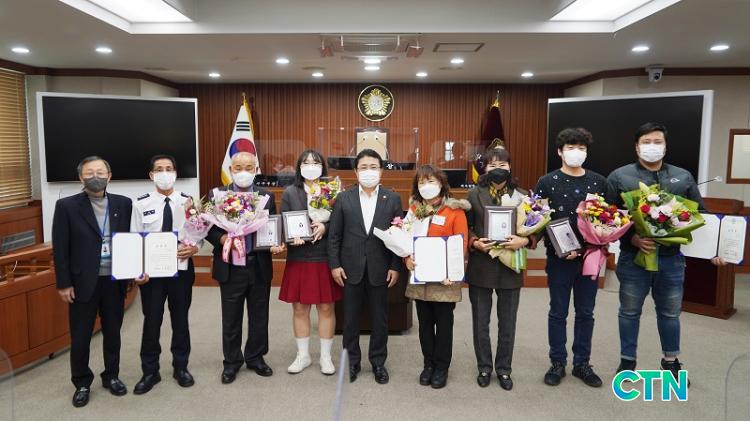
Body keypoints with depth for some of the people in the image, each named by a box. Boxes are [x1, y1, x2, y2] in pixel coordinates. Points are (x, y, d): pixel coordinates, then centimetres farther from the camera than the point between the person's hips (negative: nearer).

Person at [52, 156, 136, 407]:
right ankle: (82, 384, 28)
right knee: (80, 337, 10)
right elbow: (60, 248, -4)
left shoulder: (124, 204, 2)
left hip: (115, 280, 2)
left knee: (112, 332, 15)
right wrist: (63, 283, -7)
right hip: (82, 282, -2)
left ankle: (112, 376, 32)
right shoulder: (67, 206, -5)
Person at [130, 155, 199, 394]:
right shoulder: (141, 204, -3)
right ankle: (150, 372, 26)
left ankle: (181, 367, 30)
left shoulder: (188, 202, -2)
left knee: (180, 319, 13)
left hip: (181, 268, 1)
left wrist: (194, 248, -22)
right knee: (151, 321, 8)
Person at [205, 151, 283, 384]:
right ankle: (232, 361, 27)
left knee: (259, 316, 13)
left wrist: (275, 244, -13)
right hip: (230, 266, -1)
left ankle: (255, 358, 31)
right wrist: (221, 238, -20)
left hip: (260, 266, 2)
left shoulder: (267, 196, 4)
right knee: (231, 318, 10)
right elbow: (208, 227, -1)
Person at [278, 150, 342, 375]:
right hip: (298, 259, 1)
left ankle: (326, 356, 22)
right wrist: (292, 236, -17)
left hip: (325, 258, -1)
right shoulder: (289, 192, 4)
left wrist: (326, 227, -19)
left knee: (326, 308, 7)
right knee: (299, 308, 9)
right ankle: (303, 355, 25)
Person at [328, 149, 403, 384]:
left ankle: (378, 362, 27)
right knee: (351, 318, 11)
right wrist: (334, 264, -4)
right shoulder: (344, 198, 1)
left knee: (380, 318, 10)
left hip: (380, 269, 0)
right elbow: (334, 235, 2)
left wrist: (396, 266, -5)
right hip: (351, 268, 0)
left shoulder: (393, 199, 1)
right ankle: (352, 361, 27)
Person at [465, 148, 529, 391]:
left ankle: (504, 369, 30)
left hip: (510, 268, 0)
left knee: (507, 324, 12)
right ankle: (484, 367, 30)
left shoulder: (521, 196, 1)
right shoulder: (474, 194, 1)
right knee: (480, 323, 11)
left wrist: (524, 240, -18)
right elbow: (464, 227, 2)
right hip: (480, 267, 0)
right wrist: (474, 242, -16)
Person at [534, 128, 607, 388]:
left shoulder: (599, 182, 5)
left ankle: (582, 363, 26)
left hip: (590, 256, 3)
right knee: (558, 313, 8)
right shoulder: (547, 182, -3)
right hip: (559, 257, -2)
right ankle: (558, 363, 22)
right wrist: (559, 249, -15)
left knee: (585, 313, 12)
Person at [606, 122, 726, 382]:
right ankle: (627, 360, 26)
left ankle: (671, 361, 35)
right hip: (633, 257, -2)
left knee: (670, 312, 16)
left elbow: (700, 215, 11)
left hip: (672, 258, 3)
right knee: (630, 311, 10)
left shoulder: (683, 177, 8)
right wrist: (632, 239, -19)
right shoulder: (620, 177, -3)